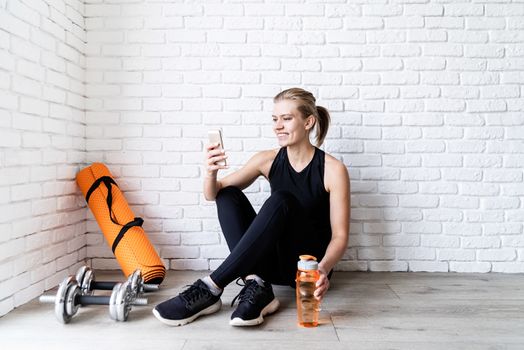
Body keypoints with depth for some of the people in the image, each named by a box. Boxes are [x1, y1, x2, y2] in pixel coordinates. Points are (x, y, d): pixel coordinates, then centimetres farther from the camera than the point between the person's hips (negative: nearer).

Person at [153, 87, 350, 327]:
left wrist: (323, 269, -35)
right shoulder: (268, 160, -1)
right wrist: (211, 174, -26)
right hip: (274, 262, 4)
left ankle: (210, 289, -34)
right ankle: (256, 285, -30)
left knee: (282, 200, -32)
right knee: (229, 195, -16)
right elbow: (213, 194, -2)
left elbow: (340, 236, -14)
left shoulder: (333, 169, -11)